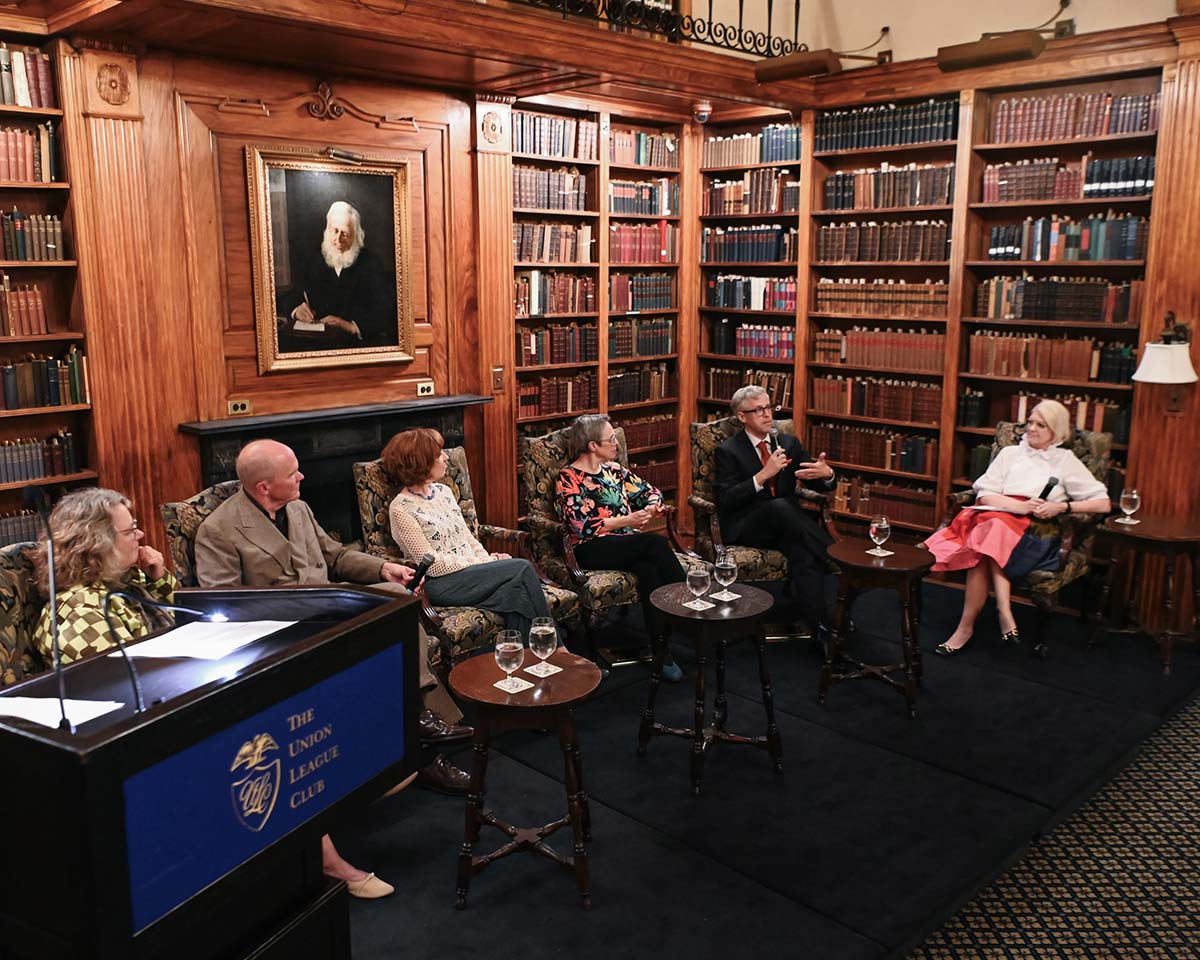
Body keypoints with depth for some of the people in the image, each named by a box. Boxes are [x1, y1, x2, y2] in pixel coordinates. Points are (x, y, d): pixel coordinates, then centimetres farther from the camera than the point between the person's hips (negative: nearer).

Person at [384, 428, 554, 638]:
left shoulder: (443, 491, 14)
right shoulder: (401, 509, -10)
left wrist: (487, 560, -2)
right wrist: (478, 565, -14)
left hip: (472, 569, 7)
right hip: (442, 583, -7)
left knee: (517, 588, -25)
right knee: (523, 569, -21)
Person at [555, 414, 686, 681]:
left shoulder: (613, 469, 19)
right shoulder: (569, 478, -1)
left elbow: (649, 490, 24)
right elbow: (582, 527, -12)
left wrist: (652, 506, -1)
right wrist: (627, 520, -17)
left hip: (630, 545, 6)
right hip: (592, 550, -6)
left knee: (648, 570, -32)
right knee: (656, 543, -31)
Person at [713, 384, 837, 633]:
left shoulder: (789, 443, 12)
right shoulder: (728, 451, -2)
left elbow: (820, 485, 9)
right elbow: (725, 500, -13)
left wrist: (826, 473, -17)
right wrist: (762, 476, -24)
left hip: (783, 525, 4)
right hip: (745, 528, -4)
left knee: (804, 552, -34)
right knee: (780, 506, -36)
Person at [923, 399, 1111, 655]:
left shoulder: (1066, 461, 17)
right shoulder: (1010, 453, 23)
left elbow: (1103, 504, 10)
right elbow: (984, 494, 9)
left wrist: (1062, 507, -6)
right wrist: (1019, 507, -9)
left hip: (1037, 535, -3)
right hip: (999, 517, 3)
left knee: (985, 547, -35)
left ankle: (966, 627, -30)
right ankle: (1004, 612, -35)